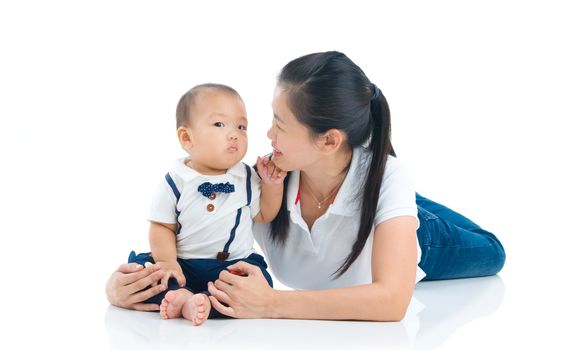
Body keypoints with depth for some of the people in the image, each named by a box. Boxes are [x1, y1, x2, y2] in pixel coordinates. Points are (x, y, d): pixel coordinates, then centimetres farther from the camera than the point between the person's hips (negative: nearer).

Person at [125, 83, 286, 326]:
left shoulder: (246, 178, 5)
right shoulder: (177, 181, -3)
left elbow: (264, 215, 14)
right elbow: (162, 226, -3)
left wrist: (272, 184, -1)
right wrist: (167, 262, -19)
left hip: (233, 266, 1)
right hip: (184, 266, -1)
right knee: (140, 267, -22)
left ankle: (202, 301, -43)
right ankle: (182, 295, -39)